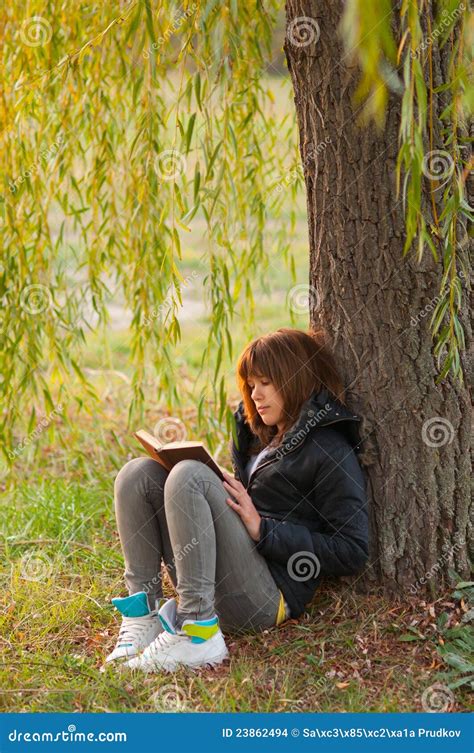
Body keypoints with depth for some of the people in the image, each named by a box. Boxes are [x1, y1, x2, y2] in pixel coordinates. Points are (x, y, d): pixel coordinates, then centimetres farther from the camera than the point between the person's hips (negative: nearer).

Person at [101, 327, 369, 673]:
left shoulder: (332, 452, -4)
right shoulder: (257, 434, 20)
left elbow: (353, 553, -11)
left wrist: (262, 528, -16)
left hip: (268, 597, -8)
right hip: (211, 586, 8)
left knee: (190, 475, -24)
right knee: (139, 473, -1)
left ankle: (198, 632, -29)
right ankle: (142, 615, -11)